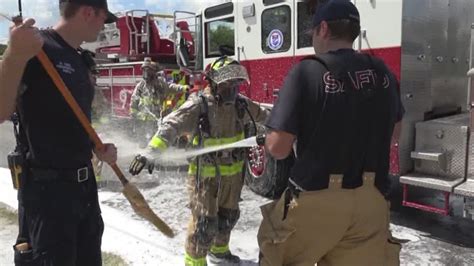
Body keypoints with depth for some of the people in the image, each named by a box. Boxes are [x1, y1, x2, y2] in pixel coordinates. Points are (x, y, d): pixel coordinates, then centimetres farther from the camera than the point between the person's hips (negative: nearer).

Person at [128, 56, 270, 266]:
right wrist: (151, 152, -46)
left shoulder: (240, 103, -2)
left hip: (232, 174, 7)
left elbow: (261, 114, 17)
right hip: (205, 175, -6)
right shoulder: (198, 105, -21)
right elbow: (171, 126, -32)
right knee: (205, 222, -1)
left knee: (228, 216, 22)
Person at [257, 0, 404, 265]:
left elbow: (278, 148, -15)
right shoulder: (383, 73, 5)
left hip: (315, 199, -5)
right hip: (371, 201, 5)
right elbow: (393, 132, 21)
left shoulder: (309, 71, -13)